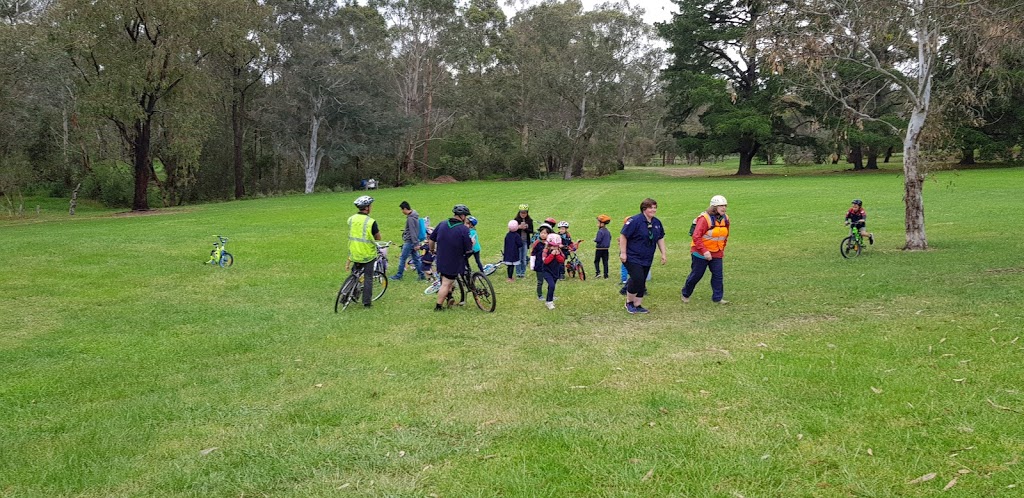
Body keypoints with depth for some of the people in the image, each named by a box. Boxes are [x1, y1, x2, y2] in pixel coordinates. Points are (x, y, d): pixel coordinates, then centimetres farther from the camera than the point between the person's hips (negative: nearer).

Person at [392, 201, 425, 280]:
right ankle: (421, 275, 13)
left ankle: (399, 275, 10)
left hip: (409, 242, -10)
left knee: (402, 258, 1)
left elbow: (412, 232, -23)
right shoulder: (414, 216, 11)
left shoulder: (410, 218, -20)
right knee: (416, 258, 11)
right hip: (413, 241, 10)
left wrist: (415, 243, -23)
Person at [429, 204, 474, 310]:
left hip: (440, 260, 6)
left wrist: (432, 250, 25)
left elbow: (431, 239, 7)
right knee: (446, 284, 3)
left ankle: (449, 296, 31)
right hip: (454, 263, -6)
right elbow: (468, 251, -14)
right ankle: (438, 306, 9)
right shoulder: (464, 229, -18)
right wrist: (472, 243, 6)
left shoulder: (442, 224, -1)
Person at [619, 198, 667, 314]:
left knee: (642, 283, 9)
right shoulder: (635, 221, -16)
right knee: (637, 279, -17)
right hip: (632, 258, -7)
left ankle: (637, 305, 21)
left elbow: (660, 238, 19)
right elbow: (623, 236, -15)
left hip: (647, 259, 7)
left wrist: (663, 254, 12)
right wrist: (623, 253, -17)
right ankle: (629, 302, 4)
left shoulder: (657, 223, 6)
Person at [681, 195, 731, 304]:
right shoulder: (704, 218, -20)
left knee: (718, 275, -1)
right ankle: (685, 294, 23)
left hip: (717, 253, 6)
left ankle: (717, 297, 8)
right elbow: (696, 236, -24)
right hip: (700, 253, -6)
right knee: (696, 275, 4)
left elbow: (726, 235, 18)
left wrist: (723, 249, 18)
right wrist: (704, 251, -28)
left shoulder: (725, 219, 3)